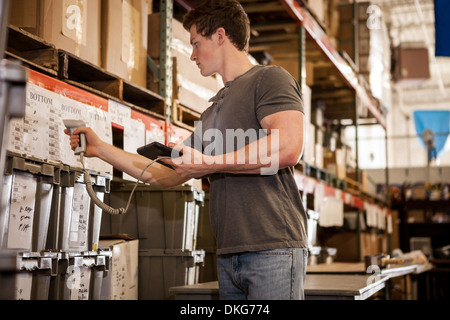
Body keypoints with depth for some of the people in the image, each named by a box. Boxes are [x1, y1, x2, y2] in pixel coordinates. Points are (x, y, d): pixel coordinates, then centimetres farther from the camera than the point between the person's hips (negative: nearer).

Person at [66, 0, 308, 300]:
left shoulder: (269, 78, 0)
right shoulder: (213, 113, 25)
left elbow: (288, 147, -18)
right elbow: (169, 175, 25)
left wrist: (210, 163, -10)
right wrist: (100, 149, 25)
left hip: (273, 248, -8)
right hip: (229, 255, 8)